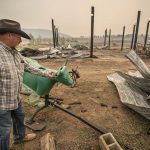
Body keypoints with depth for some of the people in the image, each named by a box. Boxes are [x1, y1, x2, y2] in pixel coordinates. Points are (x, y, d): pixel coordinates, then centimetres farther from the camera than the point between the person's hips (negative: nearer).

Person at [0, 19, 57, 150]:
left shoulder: (15, 53, 4)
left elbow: (29, 67, 13)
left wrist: (46, 74, 15)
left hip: (16, 98, 9)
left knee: (20, 117, 28)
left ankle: (20, 136, 54)